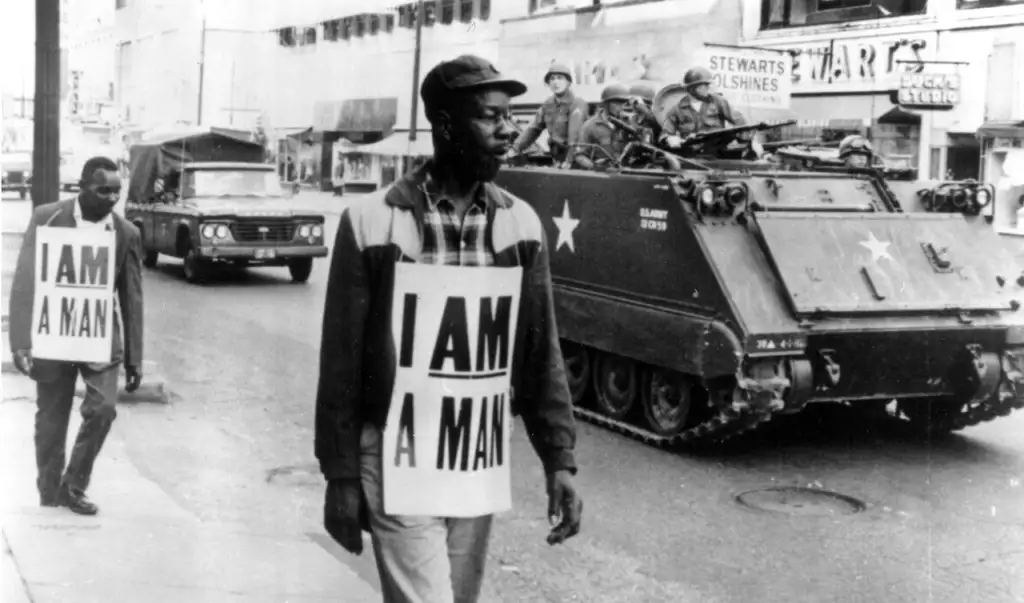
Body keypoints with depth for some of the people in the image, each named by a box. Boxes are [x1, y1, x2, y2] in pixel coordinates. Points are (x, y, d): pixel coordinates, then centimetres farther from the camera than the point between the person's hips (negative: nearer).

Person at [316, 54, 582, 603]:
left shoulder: (520, 225, 1)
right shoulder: (373, 224, -10)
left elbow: (540, 353, 6)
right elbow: (342, 362, -6)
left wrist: (559, 459, 0)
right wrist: (340, 477, -5)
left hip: (481, 467, 5)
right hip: (398, 466, -4)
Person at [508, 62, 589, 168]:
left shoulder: (578, 104, -13)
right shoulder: (548, 104, 8)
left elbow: (575, 135, -25)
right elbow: (534, 129, 12)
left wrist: (569, 160, -36)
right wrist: (515, 148, 1)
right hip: (556, 158, 6)